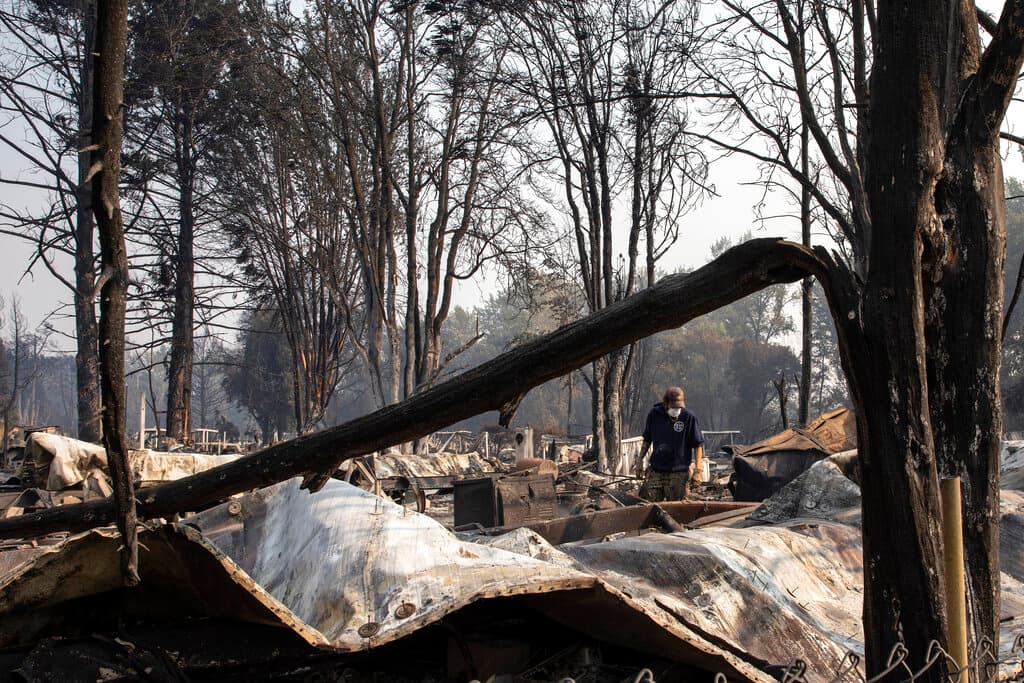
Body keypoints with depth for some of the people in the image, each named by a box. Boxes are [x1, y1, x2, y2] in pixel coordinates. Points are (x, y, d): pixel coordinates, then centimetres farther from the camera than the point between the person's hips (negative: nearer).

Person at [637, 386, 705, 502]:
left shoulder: (689, 418, -7)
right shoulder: (654, 414, 1)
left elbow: (698, 444, -2)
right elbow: (647, 440, 15)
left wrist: (697, 466, -9)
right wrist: (640, 459, 13)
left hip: (679, 473, -3)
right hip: (655, 471, 3)